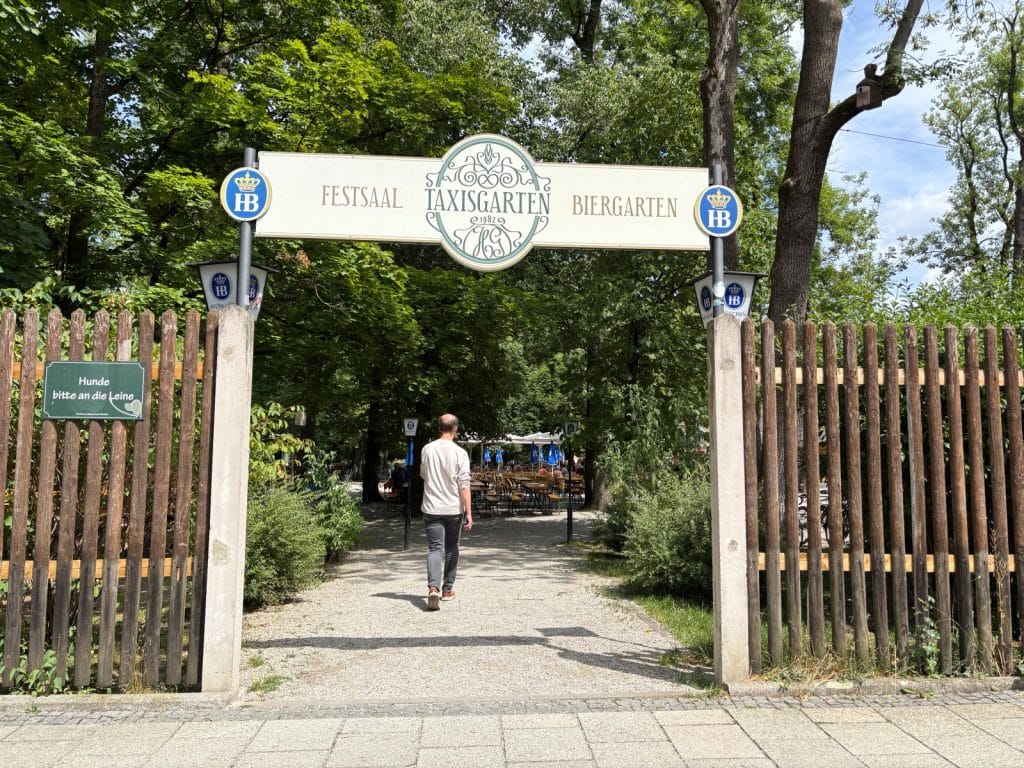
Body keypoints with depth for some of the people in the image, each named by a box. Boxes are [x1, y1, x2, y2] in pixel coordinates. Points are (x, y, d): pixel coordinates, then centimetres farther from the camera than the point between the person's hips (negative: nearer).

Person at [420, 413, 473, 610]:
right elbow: (464, 485, -12)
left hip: (431, 508, 1)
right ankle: (447, 590, 24)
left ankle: (433, 588, -22)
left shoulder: (427, 449, -1)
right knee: (451, 549, 16)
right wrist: (469, 513, -10)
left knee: (435, 549, -2)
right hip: (453, 508, -1)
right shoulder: (460, 453, -9)